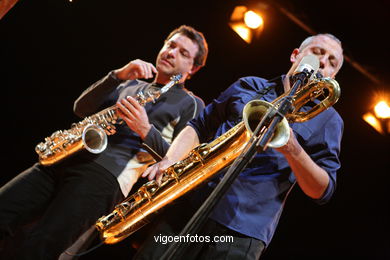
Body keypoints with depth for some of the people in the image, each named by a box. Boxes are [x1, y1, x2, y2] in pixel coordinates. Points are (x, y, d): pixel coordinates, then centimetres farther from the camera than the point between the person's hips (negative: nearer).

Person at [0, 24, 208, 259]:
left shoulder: (191, 104, 15)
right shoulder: (131, 84, 30)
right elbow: (81, 109, 15)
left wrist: (146, 130, -11)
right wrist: (118, 75, 2)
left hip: (107, 174, -6)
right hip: (66, 160, 6)